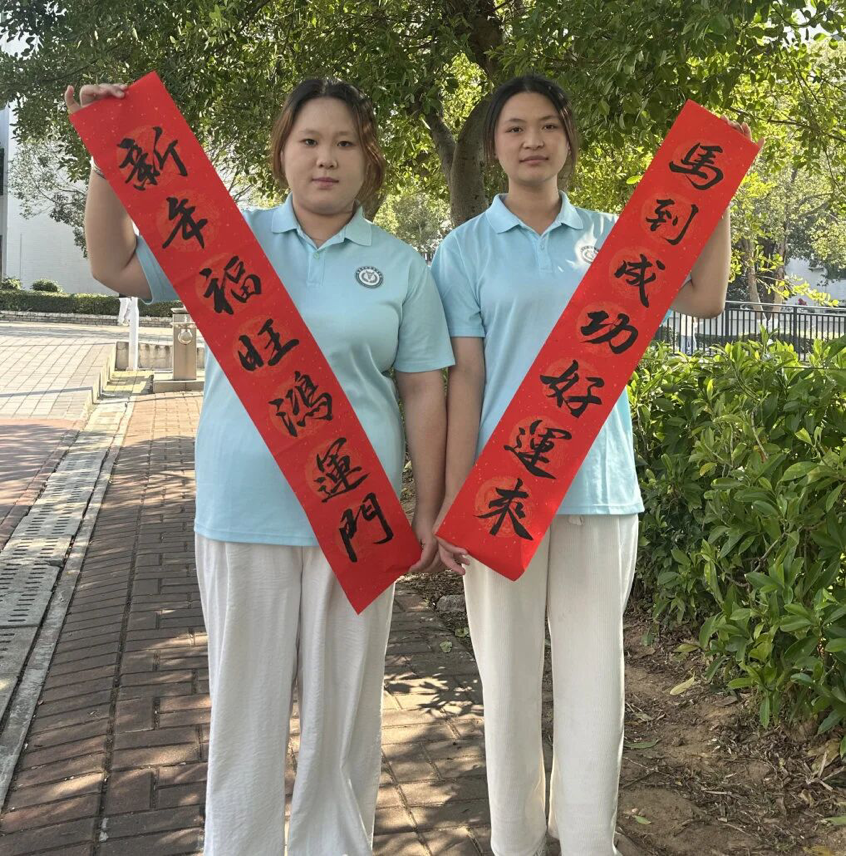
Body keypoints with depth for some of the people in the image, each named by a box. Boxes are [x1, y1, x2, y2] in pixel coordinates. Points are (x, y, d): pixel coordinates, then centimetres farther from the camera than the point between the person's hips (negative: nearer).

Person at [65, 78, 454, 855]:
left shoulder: (401, 265, 4)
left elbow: (424, 391, 3)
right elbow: (115, 265, 5)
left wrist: (430, 509, 0)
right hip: (242, 515, 0)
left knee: (343, 707, 10)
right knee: (246, 702, 9)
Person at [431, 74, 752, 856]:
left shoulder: (609, 235, 9)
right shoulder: (468, 247, 3)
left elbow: (705, 298, 1)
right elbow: (463, 378, -3)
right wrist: (453, 499, -8)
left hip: (599, 487, 2)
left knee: (595, 675, 5)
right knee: (510, 678, 7)